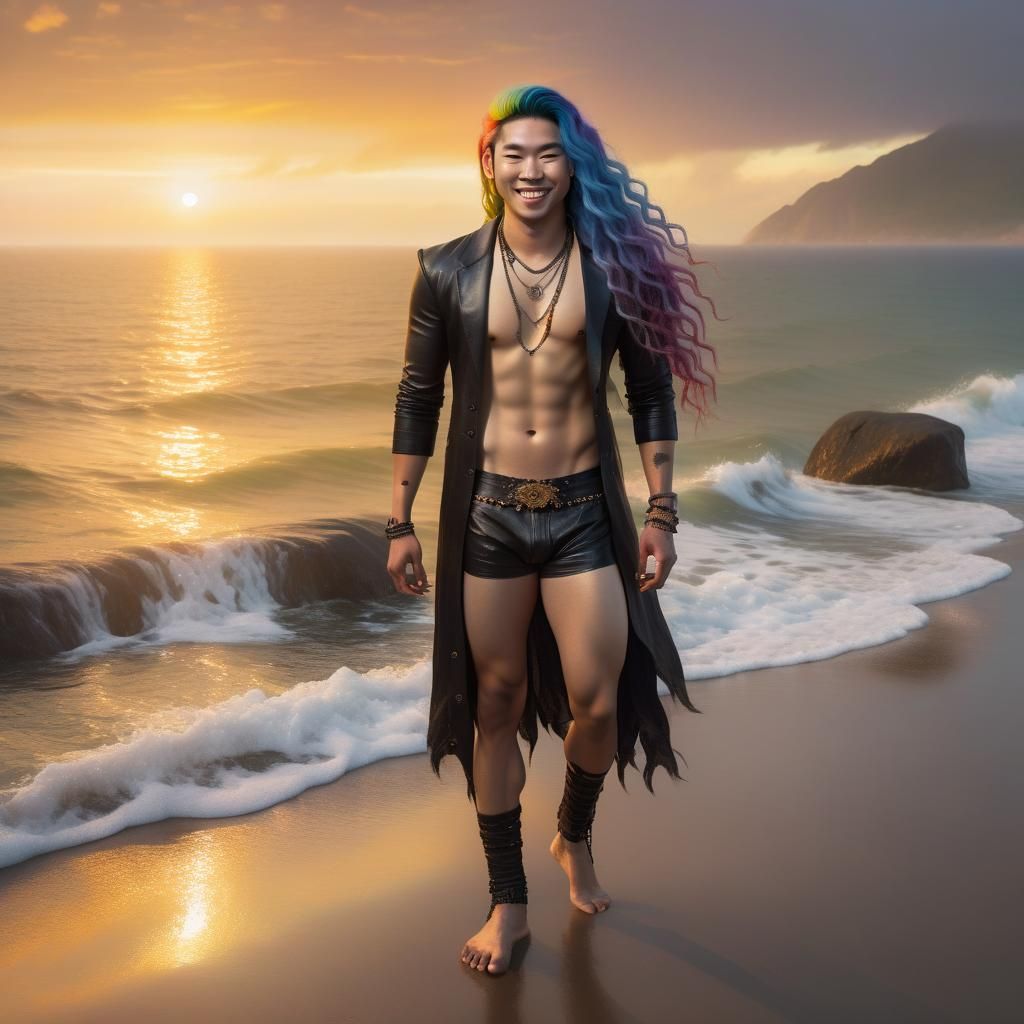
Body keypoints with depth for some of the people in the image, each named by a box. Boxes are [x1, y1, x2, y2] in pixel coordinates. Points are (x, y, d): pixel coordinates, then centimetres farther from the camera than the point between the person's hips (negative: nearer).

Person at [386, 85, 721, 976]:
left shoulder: (614, 265, -1)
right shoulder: (449, 272, -2)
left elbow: (652, 393, 4)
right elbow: (418, 399, 4)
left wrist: (662, 515, 1)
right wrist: (401, 522, 2)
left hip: (585, 512, 0)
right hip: (488, 516, 0)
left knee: (598, 706, 0)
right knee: (495, 706, 8)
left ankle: (576, 838, 34)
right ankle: (509, 902, 22)